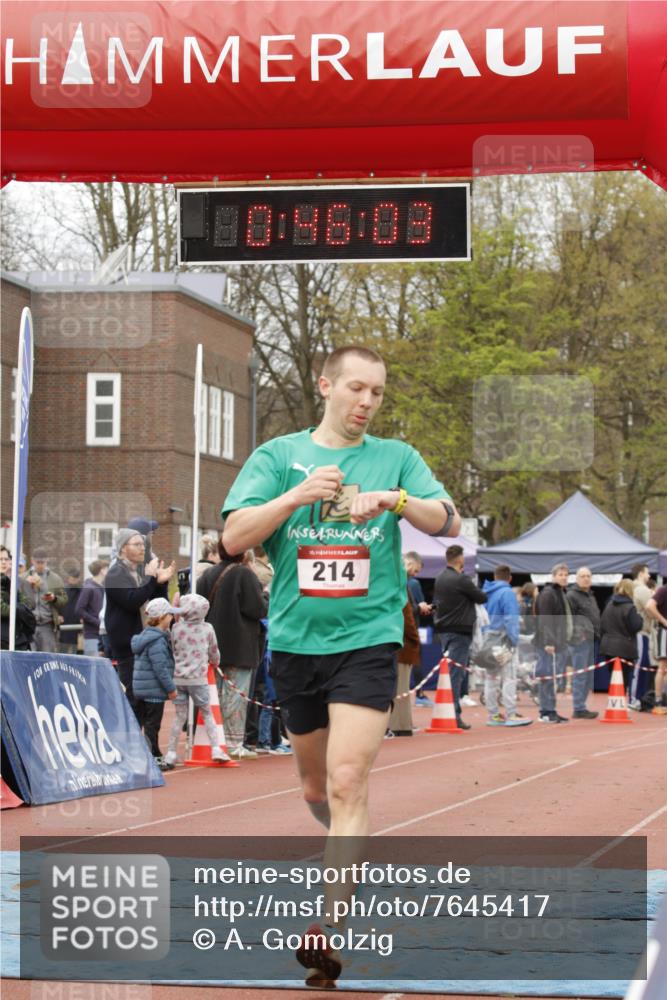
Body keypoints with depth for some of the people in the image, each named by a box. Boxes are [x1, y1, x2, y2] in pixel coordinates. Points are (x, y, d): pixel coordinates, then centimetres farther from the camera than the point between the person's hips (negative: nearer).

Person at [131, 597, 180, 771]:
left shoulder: (145, 636, 14)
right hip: (154, 689, -10)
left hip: (140, 689, 10)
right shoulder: (157, 641, -18)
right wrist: (171, 688, -15)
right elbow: (160, 668, -22)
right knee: (152, 724, -4)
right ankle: (154, 758, 1)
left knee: (137, 722, 13)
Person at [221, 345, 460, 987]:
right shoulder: (278, 456, 5)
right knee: (315, 787, 16)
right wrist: (298, 494, -20)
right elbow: (234, 537, -5)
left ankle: (330, 929, -19)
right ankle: (352, 855, 45)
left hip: (366, 639, -2)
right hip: (294, 641, 2)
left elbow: (448, 522, -4)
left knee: (347, 783, -16)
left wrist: (396, 501, -23)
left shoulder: (396, 457, 6)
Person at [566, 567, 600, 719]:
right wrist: (577, 633, -20)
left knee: (588, 676, 11)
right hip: (580, 639, -9)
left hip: (590, 639, 9)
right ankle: (578, 709, -7)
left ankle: (580, 706, 18)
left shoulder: (590, 595, 21)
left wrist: (597, 634, 19)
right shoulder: (572, 595, -8)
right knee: (580, 675, -9)